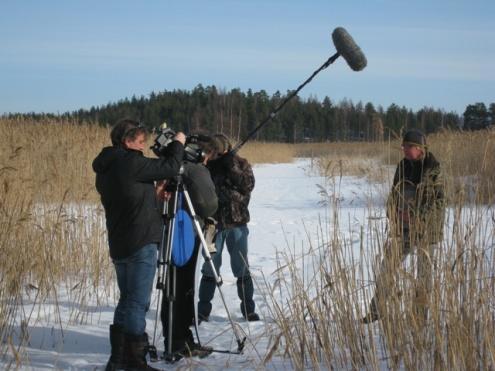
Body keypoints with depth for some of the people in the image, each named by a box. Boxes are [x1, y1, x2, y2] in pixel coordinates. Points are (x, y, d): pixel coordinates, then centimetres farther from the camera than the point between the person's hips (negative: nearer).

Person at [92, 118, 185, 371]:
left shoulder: (105, 169, 13)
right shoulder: (130, 163, -13)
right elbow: (170, 167, -9)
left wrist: (156, 193, 14)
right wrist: (178, 142, 6)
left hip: (119, 245, 9)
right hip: (140, 244, -9)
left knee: (127, 300, 15)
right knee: (138, 302, -5)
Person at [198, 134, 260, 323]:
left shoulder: (241, 163, 3)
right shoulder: (207, 165, 2)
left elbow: (248, 185, -11)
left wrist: (232, 167, -17)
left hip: (237, 222, 0)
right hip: (214, 222, 0)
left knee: (242, 268, 5)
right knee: (210, 268, 2)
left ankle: (248, 309, 13)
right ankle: (203, 311, 8)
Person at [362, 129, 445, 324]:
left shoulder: (433, 170, -10)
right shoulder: (403, 166, 5)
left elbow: (438, 200, -14)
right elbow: (394, 193, 12)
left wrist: (420, 219, -22)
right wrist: (392, 214, -2)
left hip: (426, 227, -5)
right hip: (403, 227, 5)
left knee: (424, 271, 5)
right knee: (387, 266, 2)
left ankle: (420, 315, 15)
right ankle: (377, 309, 13)